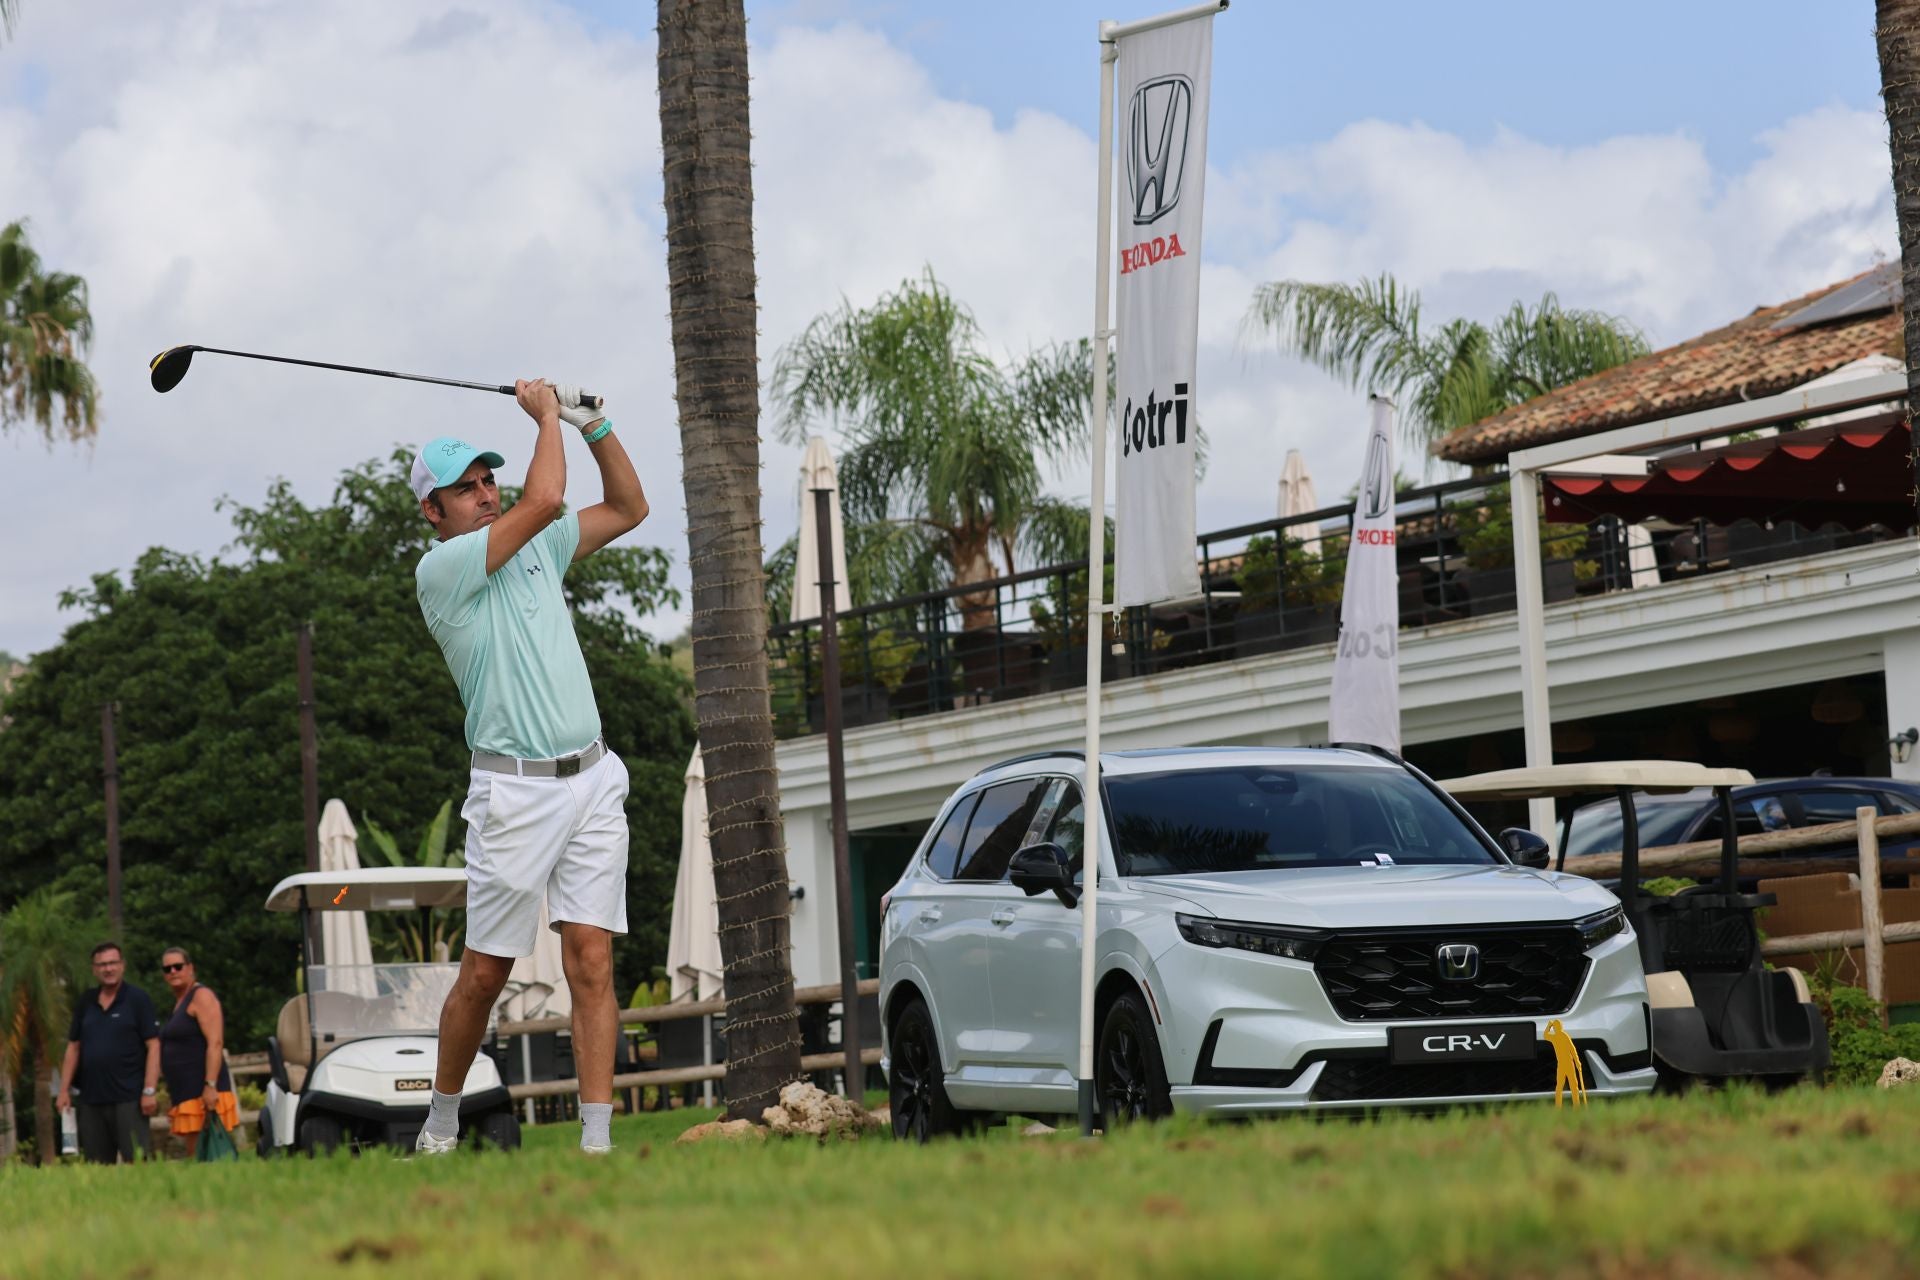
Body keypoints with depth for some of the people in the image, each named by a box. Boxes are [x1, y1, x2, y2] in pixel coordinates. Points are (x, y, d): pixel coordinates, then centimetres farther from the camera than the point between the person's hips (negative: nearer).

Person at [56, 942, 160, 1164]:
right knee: (96, 1165, 4)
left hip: (129, 1098, -5)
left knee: (136, 1161, -10)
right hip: (91, 1100, 5)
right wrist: (64, 1090, 10)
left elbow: (153, 1046, -5)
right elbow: (74, 1047, 18)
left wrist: (149, 1091, -13)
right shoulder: (86, 1002, 13)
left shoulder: (137, 999, 0)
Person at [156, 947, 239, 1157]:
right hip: (186, 1096, 9)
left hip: (203, 1094, -9)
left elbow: (215, 1043, -17)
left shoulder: (202, 996, -7)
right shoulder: (179, 1001, 22)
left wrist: (210, 1086, -25)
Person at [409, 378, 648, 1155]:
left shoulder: (537, 549, 15)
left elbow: (628, 508, 25)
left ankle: (597, 1138, -10)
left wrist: (592, 423, 11)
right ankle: (442, 1126, 18)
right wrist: (546, 415, -1)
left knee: (590, 959, -5)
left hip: (593, 780, 5)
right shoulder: (441, 570, -7)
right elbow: (544, 500, -16)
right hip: (515, 791, -5)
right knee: (485, 973, 0)